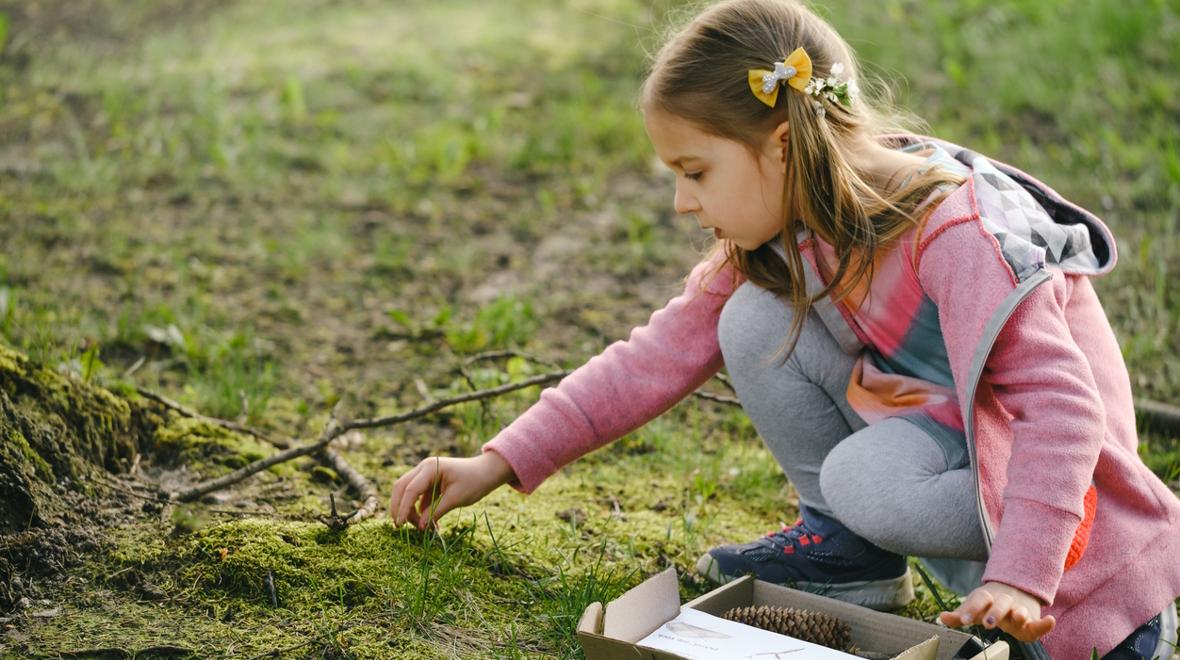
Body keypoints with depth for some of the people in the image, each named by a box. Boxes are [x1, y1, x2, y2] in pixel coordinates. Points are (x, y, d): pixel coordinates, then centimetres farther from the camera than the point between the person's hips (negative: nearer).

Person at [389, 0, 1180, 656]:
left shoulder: (954, 234, -30)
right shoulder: (778, 236, -7)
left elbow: (1061, 406, -33)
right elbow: (658, 356, -3)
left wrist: (1017, 578, -42)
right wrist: (495, 464, -7)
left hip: (1019, 446, -6)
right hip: (922, 411, 6)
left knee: (869, 481, -35)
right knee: (753, 324, -13)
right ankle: (850, 550, 0)